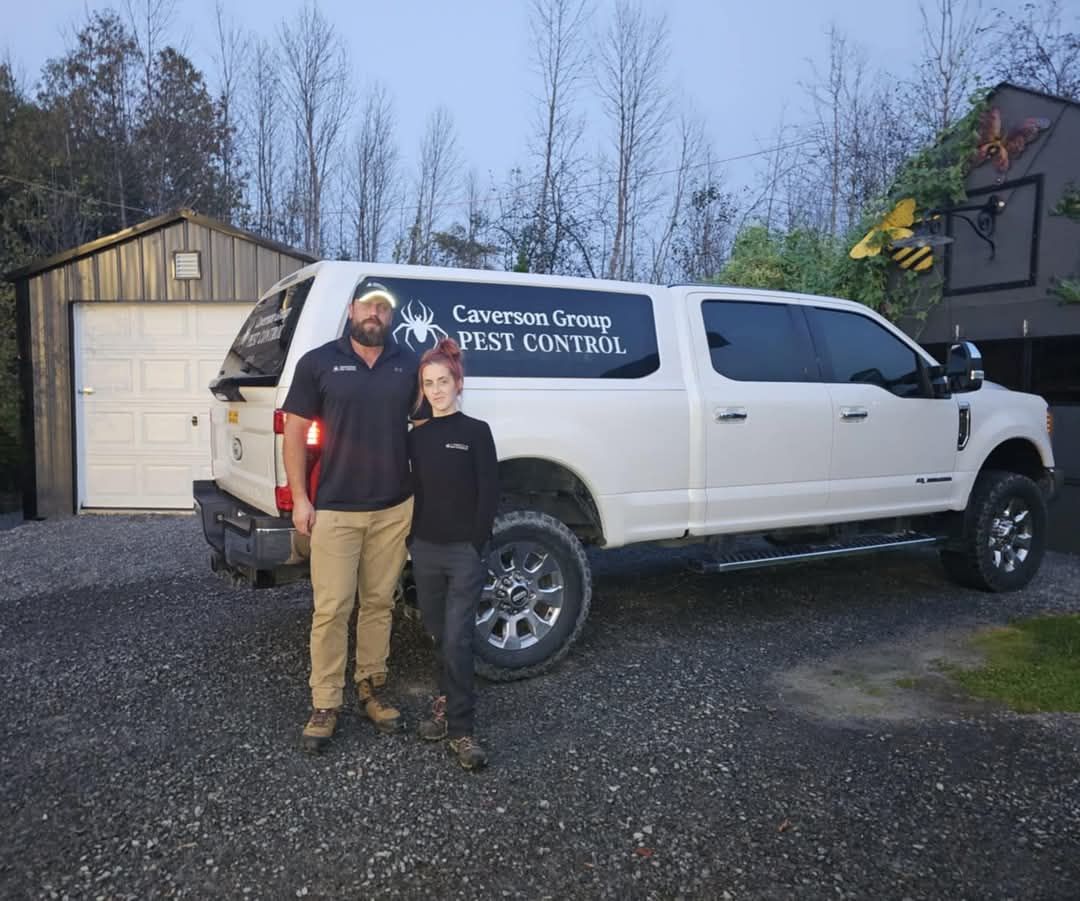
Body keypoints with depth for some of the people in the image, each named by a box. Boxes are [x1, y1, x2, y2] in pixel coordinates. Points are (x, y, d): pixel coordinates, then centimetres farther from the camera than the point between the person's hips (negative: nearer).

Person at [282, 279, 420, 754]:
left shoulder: (410, 365, 4)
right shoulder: (318, 362, -1)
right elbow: (295, 430, 1)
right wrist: (299, 497, -4)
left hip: (394, 509, 2)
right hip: (334, 510, -2)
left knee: (379, 603, 13)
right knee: (331, 609, 0)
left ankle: (371, 688, 28)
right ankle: (325, 706, 14)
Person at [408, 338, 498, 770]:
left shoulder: (476, 432, -4)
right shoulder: (416, 437, 9)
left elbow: (489, 494, -7)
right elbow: (415, 493, 11)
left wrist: (477, 546, -10)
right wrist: (411, 540, 4)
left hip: (464, 552, -4)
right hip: (425, 550, 4)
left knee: (457, 640, -7)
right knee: (440, 636, 14)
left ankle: (460, 730, 0)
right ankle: (449, 701, 31)